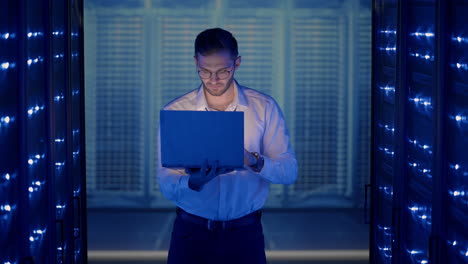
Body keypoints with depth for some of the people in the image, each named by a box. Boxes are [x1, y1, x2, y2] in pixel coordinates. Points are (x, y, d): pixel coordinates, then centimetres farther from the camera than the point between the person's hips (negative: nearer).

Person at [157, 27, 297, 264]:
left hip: (245, 233, 0)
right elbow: (165, 182, -8)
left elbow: (289, 171, -5)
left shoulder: (265, 108, -3)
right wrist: (193, 182, -30)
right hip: (191, 232, 0)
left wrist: (254, 162, -25)